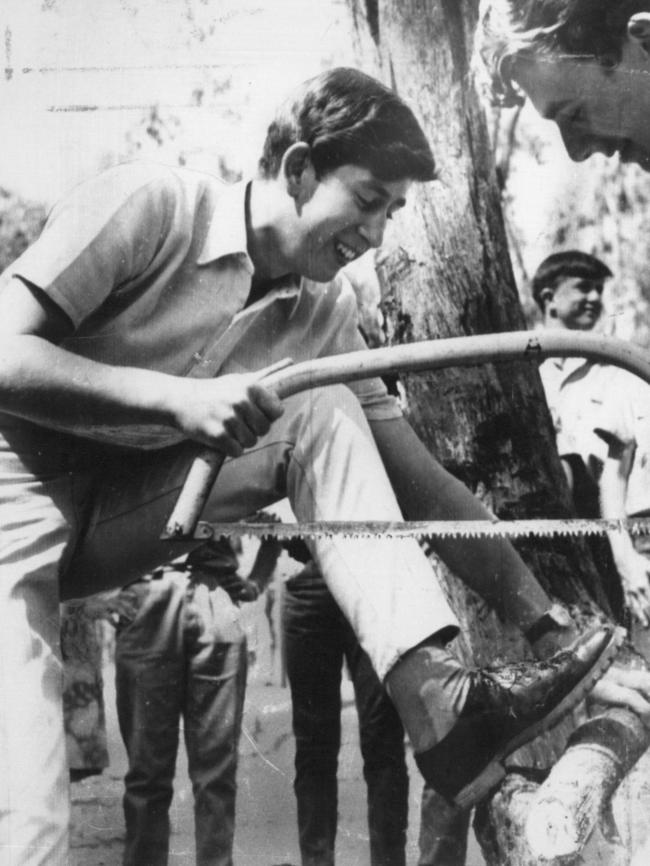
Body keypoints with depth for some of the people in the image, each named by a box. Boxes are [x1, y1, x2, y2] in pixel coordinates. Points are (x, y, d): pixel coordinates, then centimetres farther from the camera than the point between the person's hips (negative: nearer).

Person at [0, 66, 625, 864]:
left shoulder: (325, 314, -1)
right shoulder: (152, 204, -17)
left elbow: (423, 485, -2)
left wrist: (548, 627, -7)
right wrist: (178, 397, -35)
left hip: (112, 518, 6)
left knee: (324, 419, -14)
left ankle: (437, 700, -22)